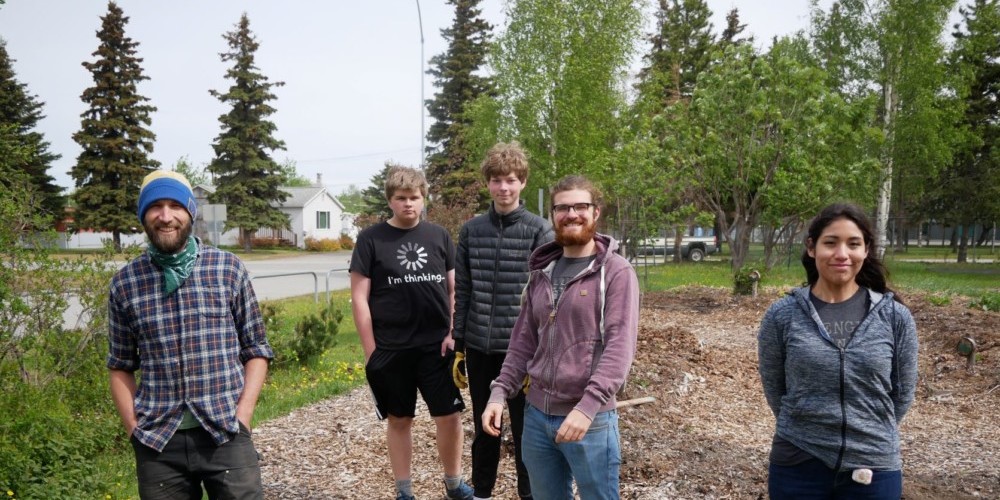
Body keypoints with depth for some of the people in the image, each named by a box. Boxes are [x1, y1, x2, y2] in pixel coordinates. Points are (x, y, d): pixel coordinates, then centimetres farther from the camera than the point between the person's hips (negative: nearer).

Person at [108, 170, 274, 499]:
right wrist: (135, 430, 1)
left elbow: (256, 350, 4)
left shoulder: (229, 269, 0)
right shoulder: (124, 283, 3)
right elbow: (121, 366, 11)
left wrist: (242, 416, -5)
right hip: (156, 444, 1)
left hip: (226, 436, -1)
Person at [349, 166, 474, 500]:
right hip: (391, 349, -1)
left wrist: (453, 332, -3)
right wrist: (370, 350, -7)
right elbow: (359, 298, -3)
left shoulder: (439, 236, 5)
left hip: (437, 346, 2)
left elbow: (454, 288, 9)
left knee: (450, 416, 4)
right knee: (399, 420, 10)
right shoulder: (371, 239, -2)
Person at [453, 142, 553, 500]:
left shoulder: (539, 231, -5)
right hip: (479, 347, 3)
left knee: (525, 429, 9)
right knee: (483, 427, 16)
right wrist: (457, 347, 6)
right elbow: (462, 292, 7)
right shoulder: (471, 230, 4)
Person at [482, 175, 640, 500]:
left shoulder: (616, 272, -8)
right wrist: (499, 393, 2)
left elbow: (620, 347, -17)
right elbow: (523, 342, 12)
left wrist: (587, 406, -27)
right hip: (537, 415, 5)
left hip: (590, 420, -5)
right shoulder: (542, 273, 9)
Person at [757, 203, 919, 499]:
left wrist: (869, 435, 8)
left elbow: (902, 394, 6)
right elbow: (774, 389, 3)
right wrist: (807, 428, 5)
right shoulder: (782, 316, -6)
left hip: (874, 467, 0)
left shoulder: (895, 317, -4)